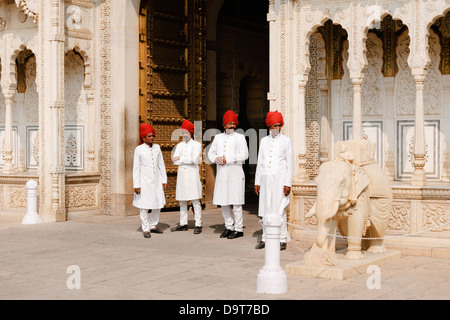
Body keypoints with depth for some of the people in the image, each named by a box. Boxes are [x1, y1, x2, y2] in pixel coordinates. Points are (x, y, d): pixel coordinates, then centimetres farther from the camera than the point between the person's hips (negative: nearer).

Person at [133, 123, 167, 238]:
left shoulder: (157, 147, 8)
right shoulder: (139, 149, -4)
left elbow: (161, 165, 13)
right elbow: (136, 168, -4)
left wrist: (164, 180, 10)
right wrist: (136, 185, -8)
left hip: (156, 181, 4)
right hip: (144, 181, -4)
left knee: (158, 205, 7)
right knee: (144, 206, -1)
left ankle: (153, 226, 23)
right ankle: (146, 229, 8)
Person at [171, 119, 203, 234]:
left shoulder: (196, 145, 1)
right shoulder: (179, 145, 15)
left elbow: (195, 159, -13)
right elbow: (175, 161, 2)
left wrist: (180, 159, -7)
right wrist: (188, 160, -10)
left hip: (192, 174, -5)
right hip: (181, 174, 5)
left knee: (195, 201, -6)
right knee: (182, 201, 8)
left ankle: (198, 225, -5)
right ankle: (183, 224, 15)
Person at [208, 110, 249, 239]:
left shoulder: (240, 137, 1)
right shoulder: (218, 137, 16)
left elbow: (244, 155, -9)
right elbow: (211, 152, 18)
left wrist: (227, 159, -13)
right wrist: (216, 158, -4)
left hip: (235, 173, -5)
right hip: (221, 174, 5)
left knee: (236, 203, -5)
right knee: (223, 202, 9)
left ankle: (239, 229, 2)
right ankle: (229, 227, 21)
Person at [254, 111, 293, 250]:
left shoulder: (286, 141, 2)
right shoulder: (264, 141, 14)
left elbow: (290, 164, -1)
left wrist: (288, 184, -8)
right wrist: (257, 181, 11)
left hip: (279, 180, -4)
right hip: (265, 180, 4)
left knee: (279, 210, -6)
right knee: (265, 210, 4)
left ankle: (282, 240, 1)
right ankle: (265, 239, 12)